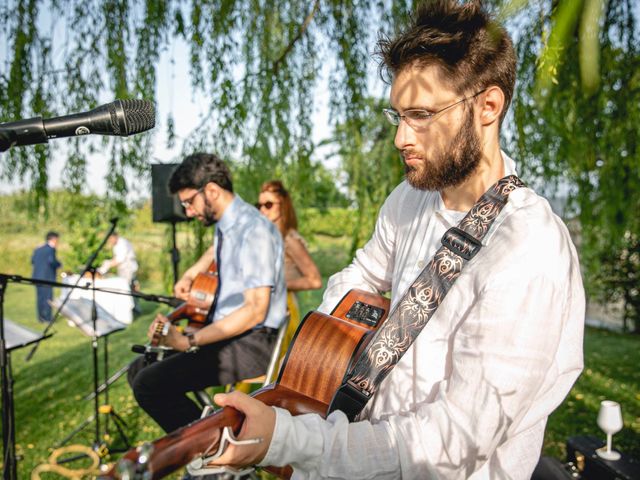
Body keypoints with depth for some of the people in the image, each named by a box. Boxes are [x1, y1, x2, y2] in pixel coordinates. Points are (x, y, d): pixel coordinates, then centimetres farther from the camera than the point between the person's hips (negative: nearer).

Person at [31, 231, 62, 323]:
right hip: (47, 277, -7)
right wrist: (59, 264, -5)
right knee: (48, 298, -3)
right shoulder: (51, 249, -11)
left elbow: (32, 261, 14)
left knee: (40, 297, 13)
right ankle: (47, 318, -4)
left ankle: (41, 317, 17)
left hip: (37, 276, 7)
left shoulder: (37, 249, 13)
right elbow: (51, 261, -23)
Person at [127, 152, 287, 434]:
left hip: (252, 342, -10)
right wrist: (189, 275, 22)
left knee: (150, 385, -20)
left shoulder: (254, 230, -19)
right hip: (225, 332, 10)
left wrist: (189, 342, -25)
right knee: (139, 370, 9)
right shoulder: (225, 225, 10)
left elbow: (255, 310, -25)